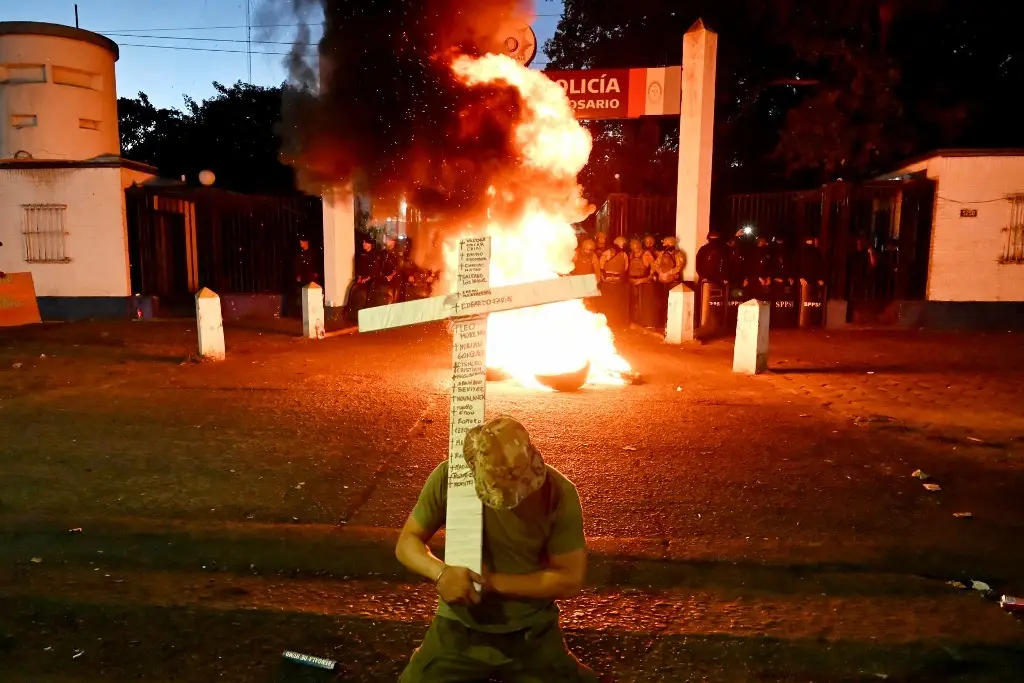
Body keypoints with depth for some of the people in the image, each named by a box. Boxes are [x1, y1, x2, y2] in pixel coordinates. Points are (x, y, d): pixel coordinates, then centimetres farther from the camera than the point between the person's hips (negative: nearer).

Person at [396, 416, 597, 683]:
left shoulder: (559, 492, -20)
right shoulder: (448, 477, -18)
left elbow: (570, 579, -14)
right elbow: (407, 541, -6)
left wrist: (493, 581, -21)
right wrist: (440, 572, -27)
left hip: (531, 631, 0)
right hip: (460, 627, 1)